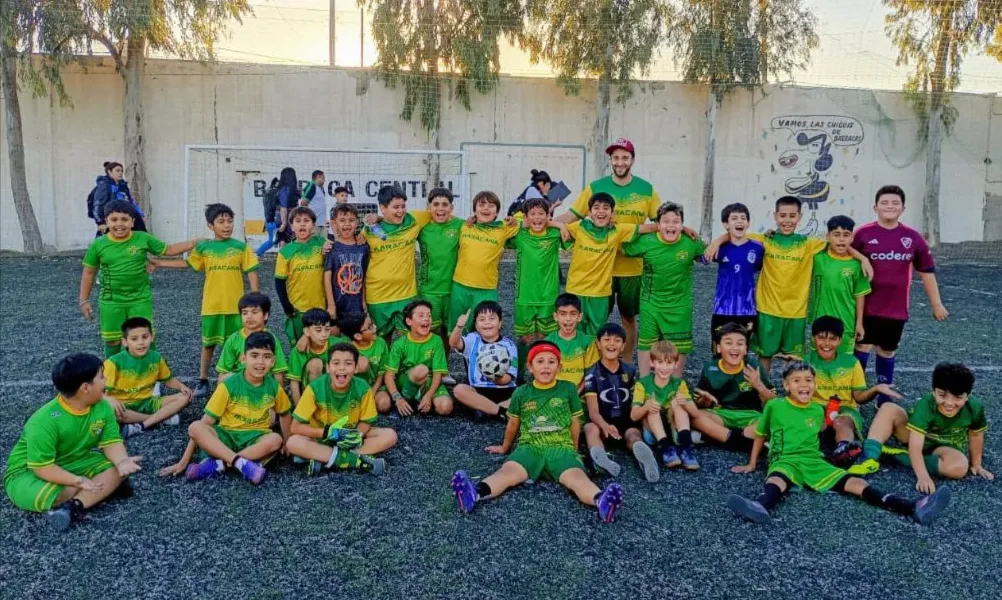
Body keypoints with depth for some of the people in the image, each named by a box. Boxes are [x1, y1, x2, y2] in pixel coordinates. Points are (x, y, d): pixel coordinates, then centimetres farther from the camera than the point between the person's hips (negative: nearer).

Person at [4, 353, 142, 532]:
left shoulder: (103, 407, -12)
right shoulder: (44, 422, -30)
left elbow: (111, 442, -12)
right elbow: (42, 468, -29)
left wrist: (122, 461, -33)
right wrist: (78, 481, -38)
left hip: (75, 462, 6)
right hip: (28, 471, -6)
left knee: (116, 470, -19)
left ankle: (72, 507, -33)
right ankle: (105, 488, -22)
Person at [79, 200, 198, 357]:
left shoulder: (143, 239, -5)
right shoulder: (98, 244, -4)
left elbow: (168, 250, 6)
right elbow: (89, 273, 6)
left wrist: (194, 243, -3)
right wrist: (84, 300, 5)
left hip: (140, 300, 0)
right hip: (111, 302, 1)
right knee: (112, 341, 11)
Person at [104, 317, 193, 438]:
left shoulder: (156, 358, -2)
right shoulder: (115, 362, -15)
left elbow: (168, 379, 14)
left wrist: (181, 386, -7)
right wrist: (110, 399, -38)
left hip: (147, 403, 4)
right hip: (124, 406, -4)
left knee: (184, 398, -14)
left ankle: (140, 426, -26)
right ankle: (162, 417, -22)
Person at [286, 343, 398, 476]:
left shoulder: (362, 388, -19)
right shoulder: (316, 388, -22)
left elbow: (366, 421, -6)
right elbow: (296, 427, -19)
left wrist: (357, 436, -28)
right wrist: (328, 432, -31)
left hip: (351, 437, 2)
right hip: (321, 437, -2)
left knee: (390, 435, -21)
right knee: (293, 442, -31)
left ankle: (323, 459, -24)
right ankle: (357, 460, -29)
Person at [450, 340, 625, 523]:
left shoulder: (568, 389, 8)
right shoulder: (521, 393, 9)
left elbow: (575, 422, 17)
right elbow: (513, 423, 24)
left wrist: (573, 449, 23)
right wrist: (505, 447, 36)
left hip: (561, 448, 0)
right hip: (529, 447, 0)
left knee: (576, 476, -32)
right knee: (507, 471, -30)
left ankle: (601, 501, -61)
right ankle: (476, 493, -58)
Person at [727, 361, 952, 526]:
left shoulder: (817, 410, 16)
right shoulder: (774, 406, 4)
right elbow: (760, 435, 16)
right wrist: (752, 464, 18)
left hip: (814, 461, 5)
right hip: (784, 461, -5)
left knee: (855, 483, -14)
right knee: (776, 481, -40)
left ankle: (914, 508, -28)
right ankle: (761, 506, -75)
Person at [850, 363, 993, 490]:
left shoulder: (975, 408, -25)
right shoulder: (925, 405, -32)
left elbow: (976, 435, -3)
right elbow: (915, 446, -38)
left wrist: (976, 464, 6)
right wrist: (923, 477, -49)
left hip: (946, 447, 2)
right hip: (916, 438, -2)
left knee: (959, 467, -35)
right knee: (888, 408, -27)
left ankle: (899, 456, -22)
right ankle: (870, 457, -35)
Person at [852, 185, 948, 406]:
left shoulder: (913, 237, 1)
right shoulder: (863, 234, -8)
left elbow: (927, 271, 8)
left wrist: (936, 304, 9)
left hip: (896, 308, 3)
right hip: (867, 306, -3)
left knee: (887, 351, 13)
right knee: (862, 347, -3)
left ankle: (884, 399, 25)